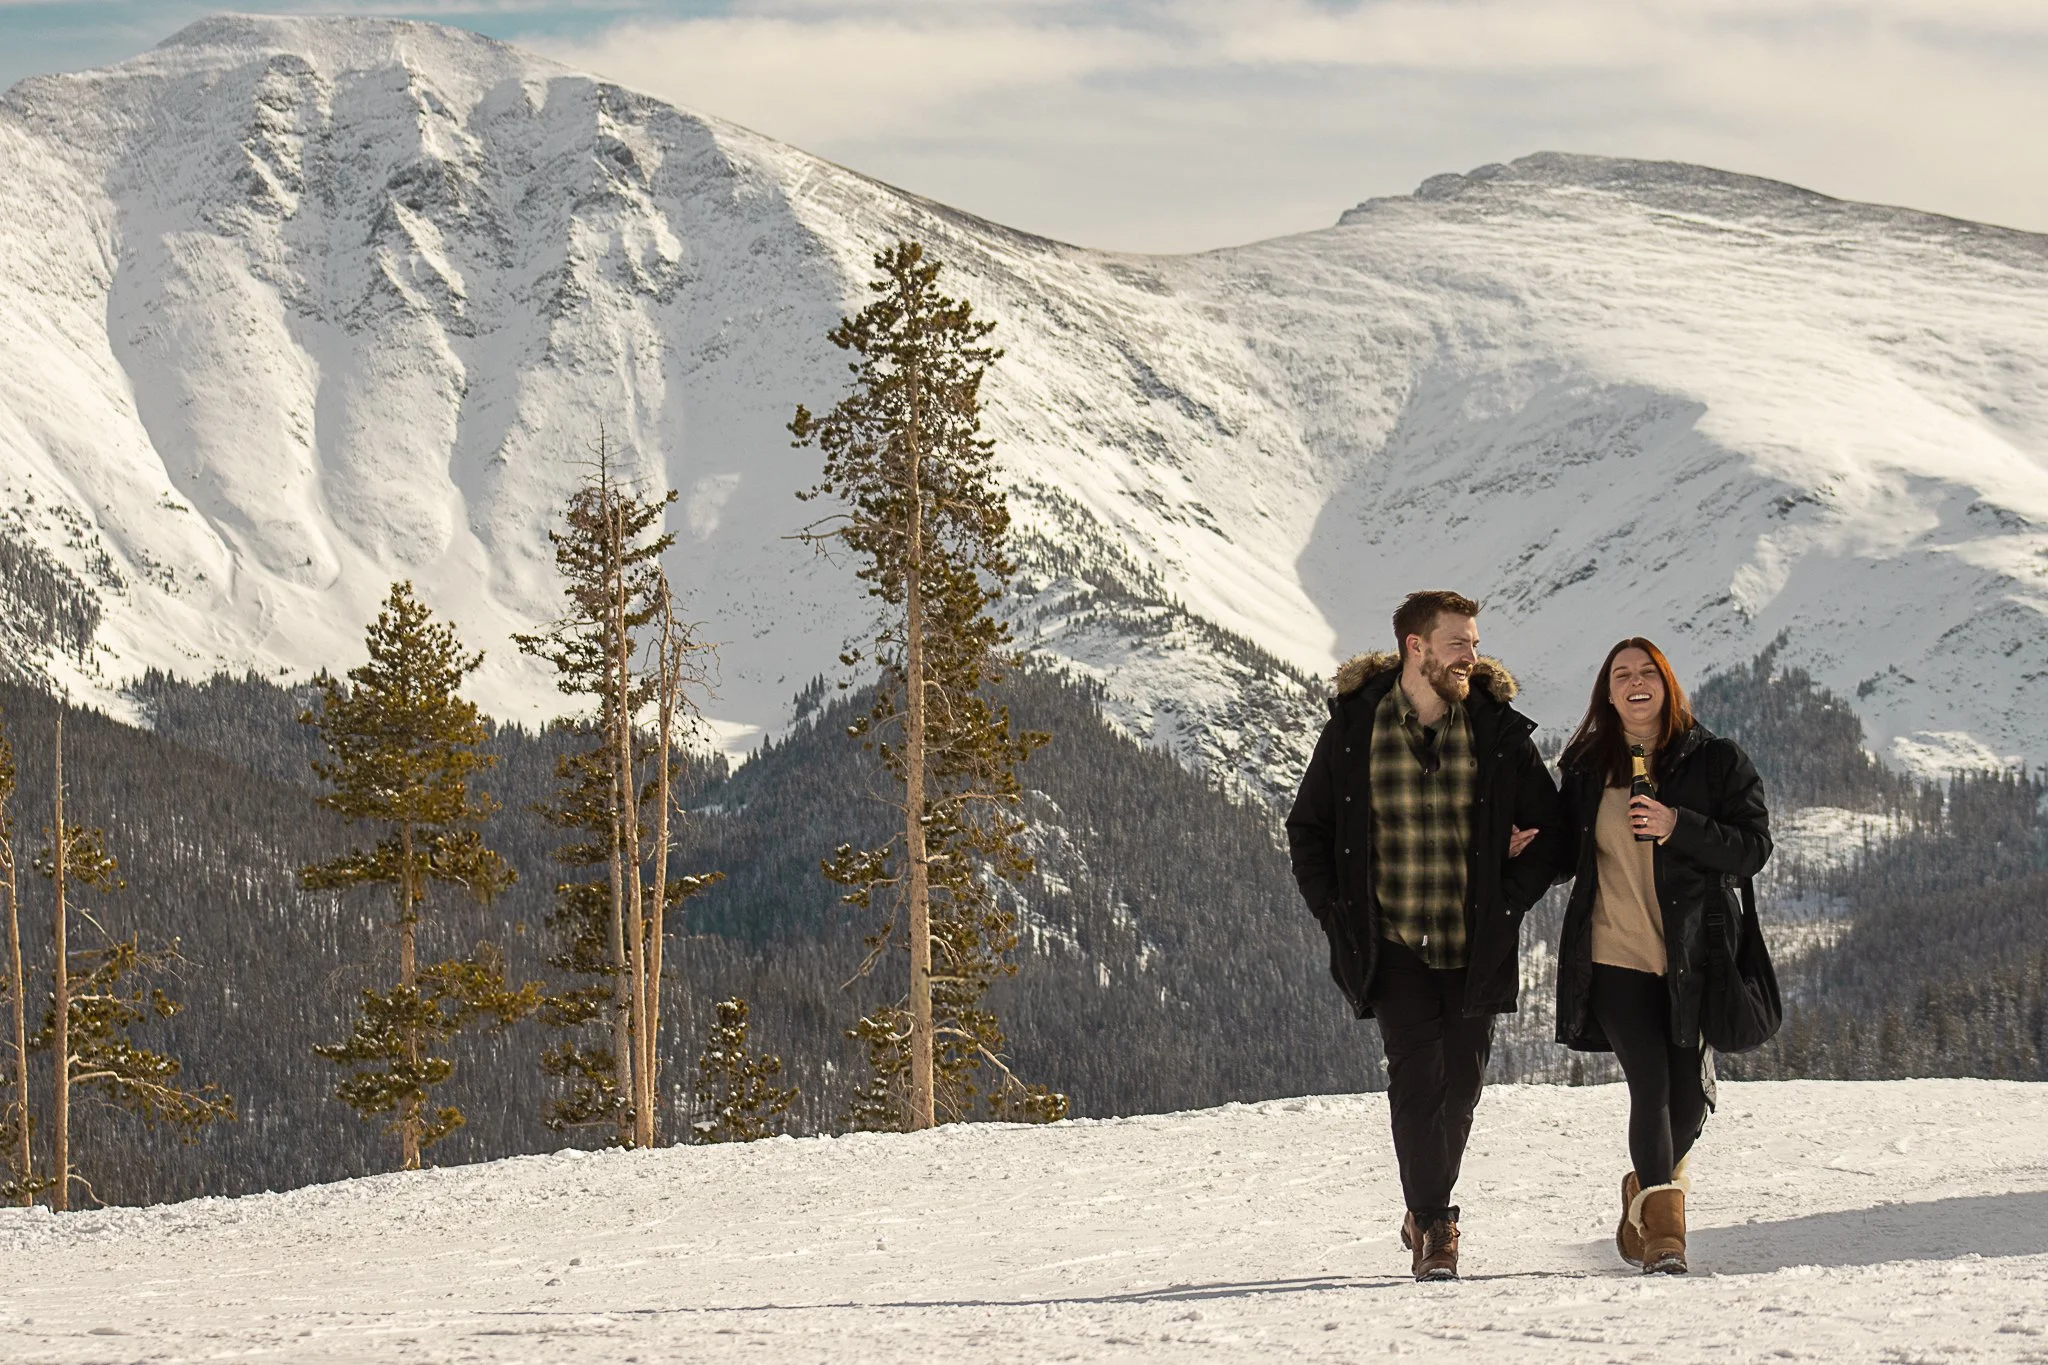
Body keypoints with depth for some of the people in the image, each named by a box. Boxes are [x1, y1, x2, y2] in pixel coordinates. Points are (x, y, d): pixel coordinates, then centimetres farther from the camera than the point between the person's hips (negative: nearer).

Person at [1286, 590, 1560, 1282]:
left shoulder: (1500, 732, 0)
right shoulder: (1352, 731, -2)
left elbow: (1548, 828, 8)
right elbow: (1307, 830, 10)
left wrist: (1509, 900, -3)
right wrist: (1337, 912, 1)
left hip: (1474, 946, 2)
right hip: (1394, 945, -2)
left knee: (1462, 1081, 7)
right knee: (1415, 1078, -12)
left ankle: (1427, 1208, 28)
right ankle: (1434, 1227, -6)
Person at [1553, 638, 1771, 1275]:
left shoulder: (1717, 762, 4)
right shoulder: (1586, 767, 11)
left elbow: (1753, 847, -3)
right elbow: (1568, 854, 21)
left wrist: (1679, 827, -16)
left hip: (1692, 957, 0)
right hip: (1614, 954, 0)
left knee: (1691, 1095, 2)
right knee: (1651, 1085, -14)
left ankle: (1644, 1199, 30)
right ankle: (1663, 1226, -9)